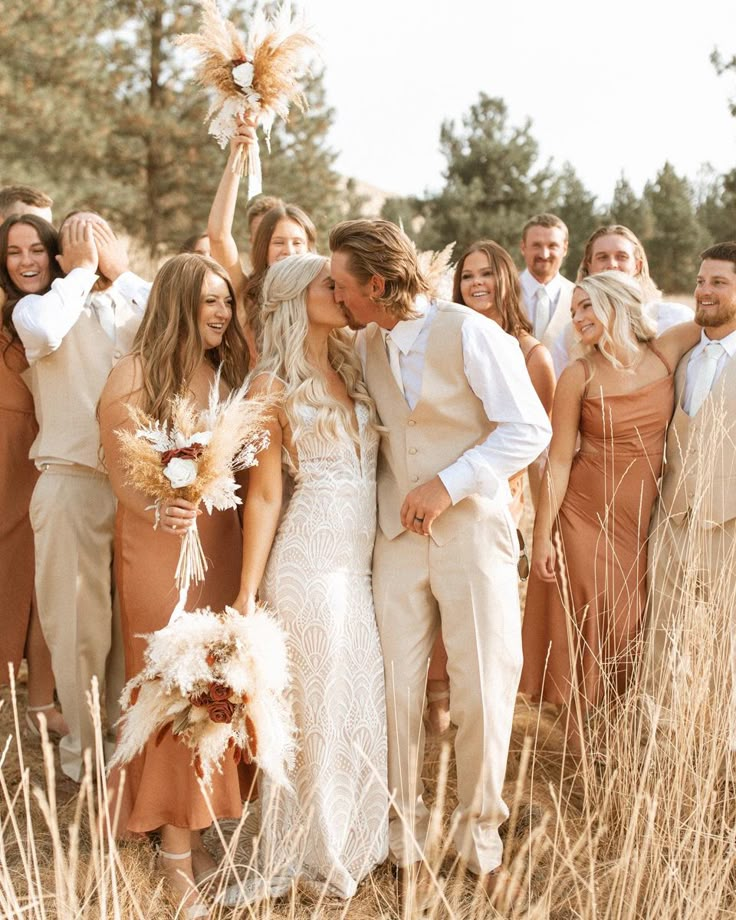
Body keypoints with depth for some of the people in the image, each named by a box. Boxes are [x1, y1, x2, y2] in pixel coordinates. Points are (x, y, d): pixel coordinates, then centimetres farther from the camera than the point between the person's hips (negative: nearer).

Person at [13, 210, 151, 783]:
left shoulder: (143, 303, 12)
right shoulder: (41, 305, 5)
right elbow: (42, 333, -20)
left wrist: (120, 271, -2)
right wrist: (83, 271, -7)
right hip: (73, 480, -2)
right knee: (80, 620, 5)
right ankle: (85, 739, 21)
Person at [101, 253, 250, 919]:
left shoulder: (226, 372, 8)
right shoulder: (135, 375, -8)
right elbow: (120, 469, -10)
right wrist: (157, 508, -28)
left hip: (219, 542, 5)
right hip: (158, 547, -5)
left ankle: (192, 828, 20)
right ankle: (178, 851, 10)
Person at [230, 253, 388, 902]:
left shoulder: (352, 371, 13)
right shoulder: (274, 383, -5)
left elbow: (371, 462, 13)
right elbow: (264, 494, -6)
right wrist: (246, 593, -7)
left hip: (361, 561, 6)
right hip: (311, 560, -6)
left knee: (363, 702, 12)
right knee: (316, 706, 4)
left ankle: (355, 840, 29)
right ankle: (312, 853, 22)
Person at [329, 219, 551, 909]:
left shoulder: (470, 333, -10)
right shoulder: (367, 346, 8)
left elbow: (530, 430, -12)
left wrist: (448, 484, -17)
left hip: (473, 531, -4)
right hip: (398, 536, 4)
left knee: (482, 692, 2)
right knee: (398, 689, 3)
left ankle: (478, 835, 23)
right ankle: (405, 841, 19)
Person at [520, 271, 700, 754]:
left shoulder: (666, 352, -1)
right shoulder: (580, 376, -9)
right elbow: (559, 460, -9)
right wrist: (542, 535, -10)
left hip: (642, 516, 3)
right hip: (585, 513, -3)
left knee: (631, 626, 10)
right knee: (585, 624, 3)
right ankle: (577, 734, 18)